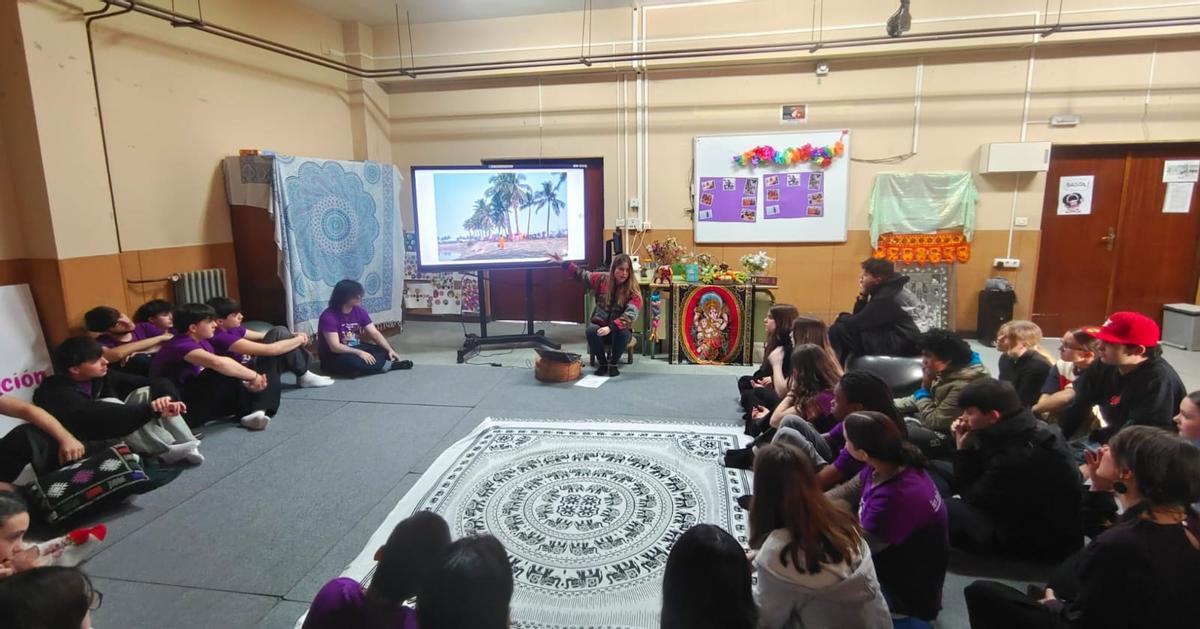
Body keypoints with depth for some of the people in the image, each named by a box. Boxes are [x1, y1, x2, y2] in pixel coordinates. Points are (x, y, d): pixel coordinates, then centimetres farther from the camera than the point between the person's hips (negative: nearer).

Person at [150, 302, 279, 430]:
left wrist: (252, 381, -18)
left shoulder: (202, 343, 8)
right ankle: (248, 413, -13)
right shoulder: (181, 345, -21)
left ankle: (255, 412, -29)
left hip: (198, 402, 9)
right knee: (222, 371, -33)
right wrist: (253, 376, -30)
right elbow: (217, 363, -42)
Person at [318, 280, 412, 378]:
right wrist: (360, 353, -36)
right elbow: (335, 347, -28)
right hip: (333, 356, -7)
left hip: (355, 349, 7)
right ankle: (388, 365, -23)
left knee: (385, 351, -8)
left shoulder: (359, 311, -1)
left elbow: (375, 333, -4)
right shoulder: (329, 316, -21)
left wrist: (390, 350, -19)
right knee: (352, 362, -38)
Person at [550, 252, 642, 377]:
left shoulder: (633, 290, -15)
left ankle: (613, 364, -10)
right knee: (591, 331, -32)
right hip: (599, 325, 2)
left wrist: (611, 327, -40)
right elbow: (581, 275, 11)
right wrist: (563, 263, 3)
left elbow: (630, 314, -27)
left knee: (622, 333, -36)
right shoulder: (602, 279, -4)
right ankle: (603, 363, -9)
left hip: (619, 329, -2)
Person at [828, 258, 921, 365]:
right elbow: (859, 319, 11)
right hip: (891, 341, 10)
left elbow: (857, 323, -21)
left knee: (839, 330, -19)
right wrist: (863, 295, 0)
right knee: (842, 324, 15)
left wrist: (842, 316, 0)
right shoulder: (881, 292, 11)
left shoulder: (886, 297, -19)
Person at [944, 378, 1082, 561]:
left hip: (1043, 543, -9)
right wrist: (966, 450, -5)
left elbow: (973, 498, -16)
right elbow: (979, 479, 8)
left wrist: (963, 450, -13)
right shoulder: (1026, 430, -2)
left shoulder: (1018, 456, -31)